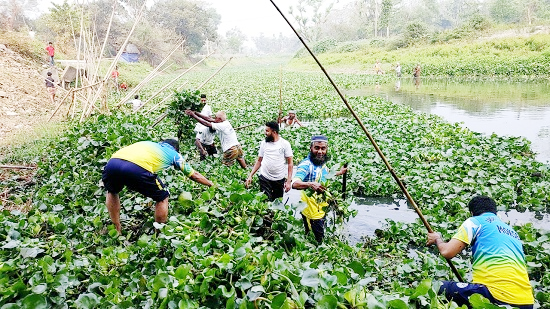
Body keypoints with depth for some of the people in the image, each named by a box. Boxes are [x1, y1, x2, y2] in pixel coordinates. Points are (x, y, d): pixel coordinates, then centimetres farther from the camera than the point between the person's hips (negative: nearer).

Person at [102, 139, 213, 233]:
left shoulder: (149, 143, 40)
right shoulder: (174, 153, 29)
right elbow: (194, 175, 38)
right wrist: (211, 184, 55)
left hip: (112, 163, 5)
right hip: (137, 169, -5)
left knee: (112, 192, 38)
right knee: (162, 198, 22)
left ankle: (116, 232, 39)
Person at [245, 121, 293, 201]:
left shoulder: (285, 144, -5)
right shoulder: (264, 143, 3)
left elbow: (290, 163, -5)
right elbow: (259, 161, 8)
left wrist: (288, 181, -11)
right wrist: (250, 176, 0)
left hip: (280, 179, -1)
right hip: (265, 177, 1)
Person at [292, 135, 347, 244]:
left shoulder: (322, 162, 1)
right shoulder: (306, 165, -27)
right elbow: (294, 184, -43)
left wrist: (339, 172, 27)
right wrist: (310, 184, -58)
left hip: (322, 208, 9)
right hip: (312, 210, -9)